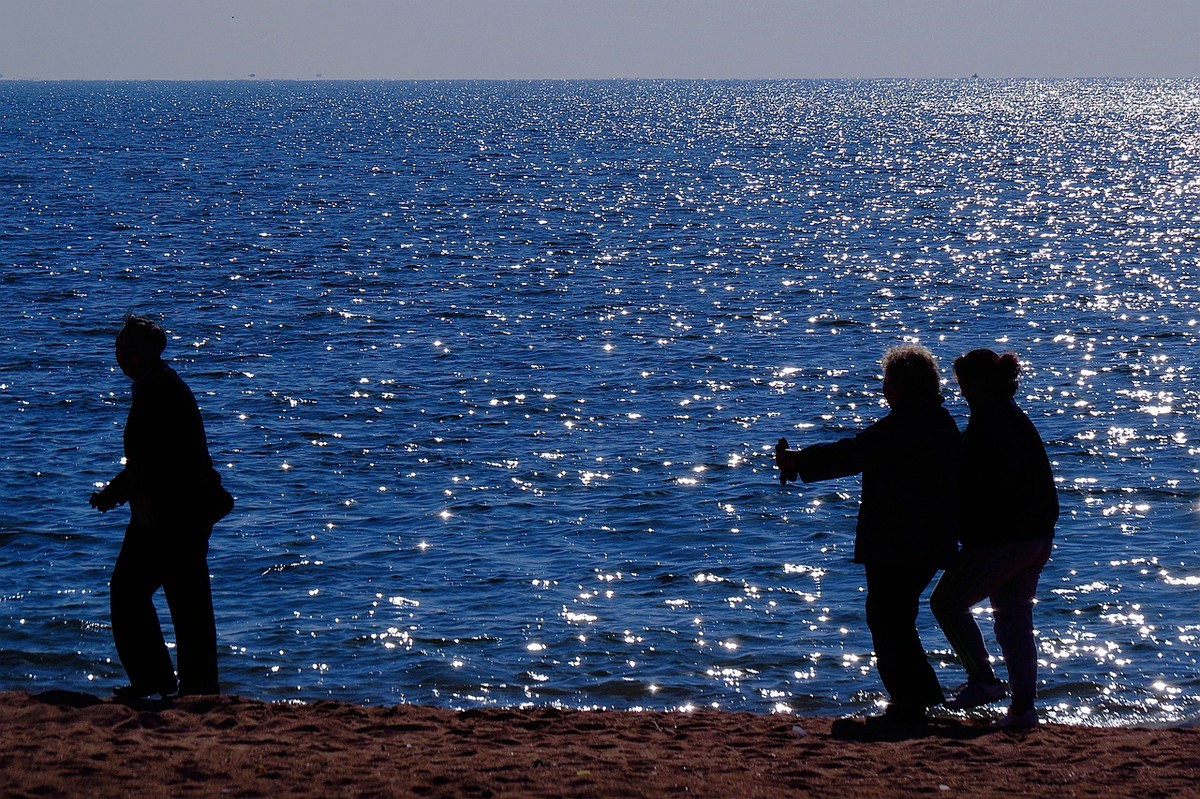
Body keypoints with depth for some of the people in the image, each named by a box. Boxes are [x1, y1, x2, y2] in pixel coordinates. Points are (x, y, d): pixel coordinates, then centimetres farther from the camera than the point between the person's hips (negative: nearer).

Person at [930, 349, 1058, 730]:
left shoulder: (986, 423, -14)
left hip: (1000, 538, -9)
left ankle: (983, 680, 1)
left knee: (947, 601, 5)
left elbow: (973, 488, -19)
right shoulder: (1020, 420, 14)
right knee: (1015, 618, 13)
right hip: (1037, 537, 9)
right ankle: (1023, 708, 11)